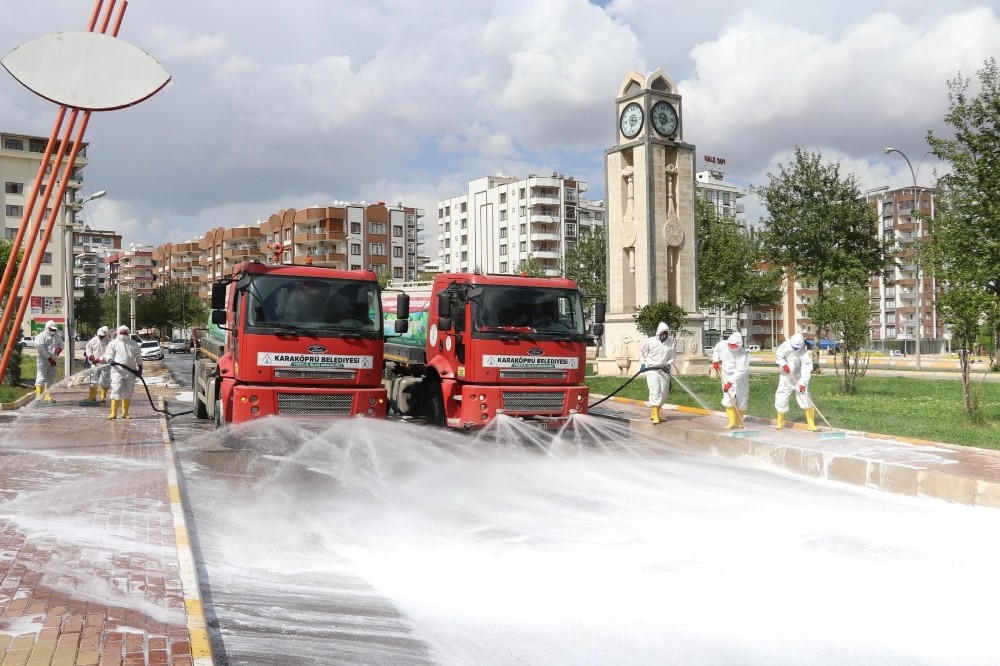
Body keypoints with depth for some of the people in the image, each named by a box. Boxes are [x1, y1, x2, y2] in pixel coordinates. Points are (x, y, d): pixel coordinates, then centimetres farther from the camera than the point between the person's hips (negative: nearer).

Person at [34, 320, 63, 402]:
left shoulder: (58, 336, 11)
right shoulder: (41, 336, -11)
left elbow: (61, 345, 20)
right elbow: (41, 349, -16)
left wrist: (59, 349, -5)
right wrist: (49, 358, -19)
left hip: (52, 361, 7)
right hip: (42, 360, -7)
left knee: (50, 379, 11)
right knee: (41, 378, -11)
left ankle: (48, 396, 19)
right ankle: (38, 396, -10)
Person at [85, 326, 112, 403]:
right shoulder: (94, 340, 2)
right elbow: (88, 347, 15)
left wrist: (100, 359, -26)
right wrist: (89, 355, -2)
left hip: (104, 365, -5)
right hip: (94, 364, 5)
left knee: (104, 382, -2)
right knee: (93, 381, 11)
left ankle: (103, 397, 13)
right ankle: (92, 396, 22)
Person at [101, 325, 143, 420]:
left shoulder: (134, 344, 14)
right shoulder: (113, 343, 6)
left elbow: (139, 357, 16)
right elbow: (108, 354, -1)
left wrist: (140, 368, 8)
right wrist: (110, 360, -23)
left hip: (131, 372, 3)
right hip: (117, 371, -3)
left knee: (128, 393, 7)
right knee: (116, 391, -10)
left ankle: (125, 413, 15)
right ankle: (113, 413, -9)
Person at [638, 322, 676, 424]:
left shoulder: (671, 343, 1)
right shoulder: (650, 341, -4)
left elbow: (673, 357, 12)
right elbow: (641, 351, 10)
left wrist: (668, 364, -7)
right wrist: (642, 363, 4)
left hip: (664, 370, 4)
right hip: (652, 369, -3)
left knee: (664, 393, 7)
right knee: (655, 391, -14)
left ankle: (655, 413, 23)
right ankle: (656, 416, -16)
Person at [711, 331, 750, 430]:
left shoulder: (743, 355, -27)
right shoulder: (722, 344, -13)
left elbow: (739, 371, -33)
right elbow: (715, 350, 13)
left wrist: (730, 383, -38)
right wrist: (715, 361, 0)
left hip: (740, 378, -3)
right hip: (727, 376, 3)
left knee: (741, 400, 4)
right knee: (728, 399, -7)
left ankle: (739, 421, 21)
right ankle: (732, 422, -4)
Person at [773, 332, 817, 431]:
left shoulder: (804, 354, -24)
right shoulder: (785, 345, -14)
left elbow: (806, 370, -29)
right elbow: (778, 355, 1)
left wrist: (803, 383, -38)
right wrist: (783, 364, -16)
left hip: (799, 378, -3)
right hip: (786, 377, 3)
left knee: (805, 399, -12)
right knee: (781, 399, 4)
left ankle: (811, 424, -4)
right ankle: (780, 422, 21)